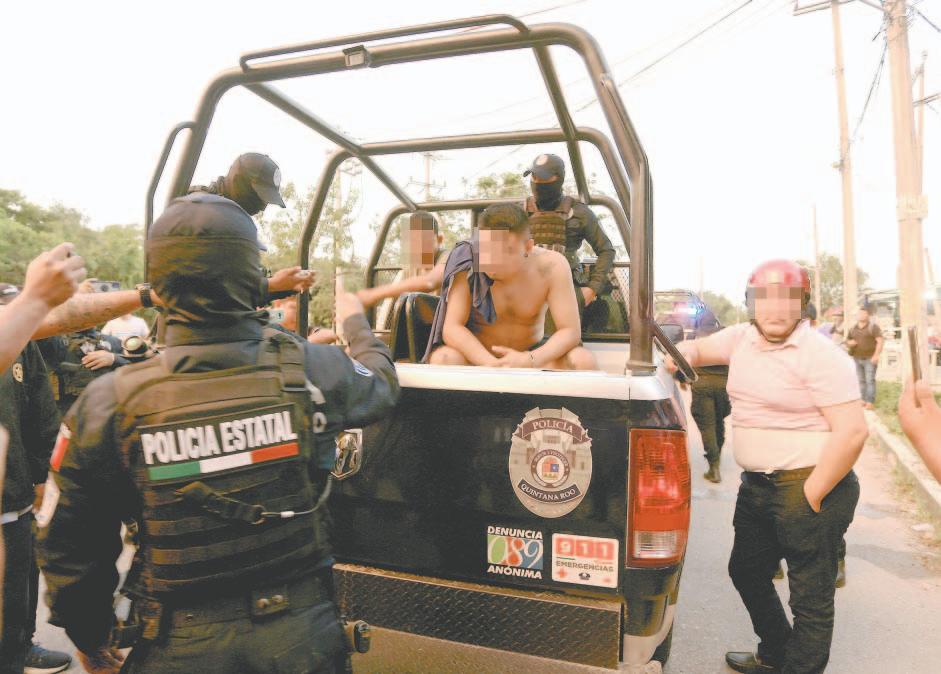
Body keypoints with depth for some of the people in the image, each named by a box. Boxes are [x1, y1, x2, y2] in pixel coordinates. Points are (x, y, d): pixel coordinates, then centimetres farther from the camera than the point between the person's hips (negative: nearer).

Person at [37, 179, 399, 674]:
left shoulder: (108, 404, -15)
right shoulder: (314, 371, -17)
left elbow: (72, 548, -4)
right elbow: (381, 381, 7)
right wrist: (355, 323, 27)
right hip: (301, 633, 1)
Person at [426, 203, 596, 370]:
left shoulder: (552, 266, -17)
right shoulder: (467, 264, -20)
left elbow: (571, 331, -19)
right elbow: (452, 327, -23)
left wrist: (530, 361, -37)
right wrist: (491, 364, -39)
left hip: (533, 354, 1)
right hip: (479, 358, -1)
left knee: (584, 361, -25)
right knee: (443, 358, -33)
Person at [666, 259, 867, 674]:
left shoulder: (821, 355, -15)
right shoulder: (741, 338, 6)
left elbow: (852, 431, -20)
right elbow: (697, 349, 22)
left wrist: (811, 496, -17)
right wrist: (681, 356, -2)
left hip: (809, 485, -8)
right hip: (757, 485, 9)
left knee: (810, 597, 4)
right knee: (746, 572, 23)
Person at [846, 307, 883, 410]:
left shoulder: (873, 327, -4)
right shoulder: (852, 329, 12)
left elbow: (880, 341, -10)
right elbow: (847, 340, 21)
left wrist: (876, 355, -18)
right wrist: (849, 343, -4)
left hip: (870, 358, -5)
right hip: (857, 359, 5)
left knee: (870, 380, -7)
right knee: (861, 380, 6)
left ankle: (870, 402, -8)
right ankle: (864, 400, 10)